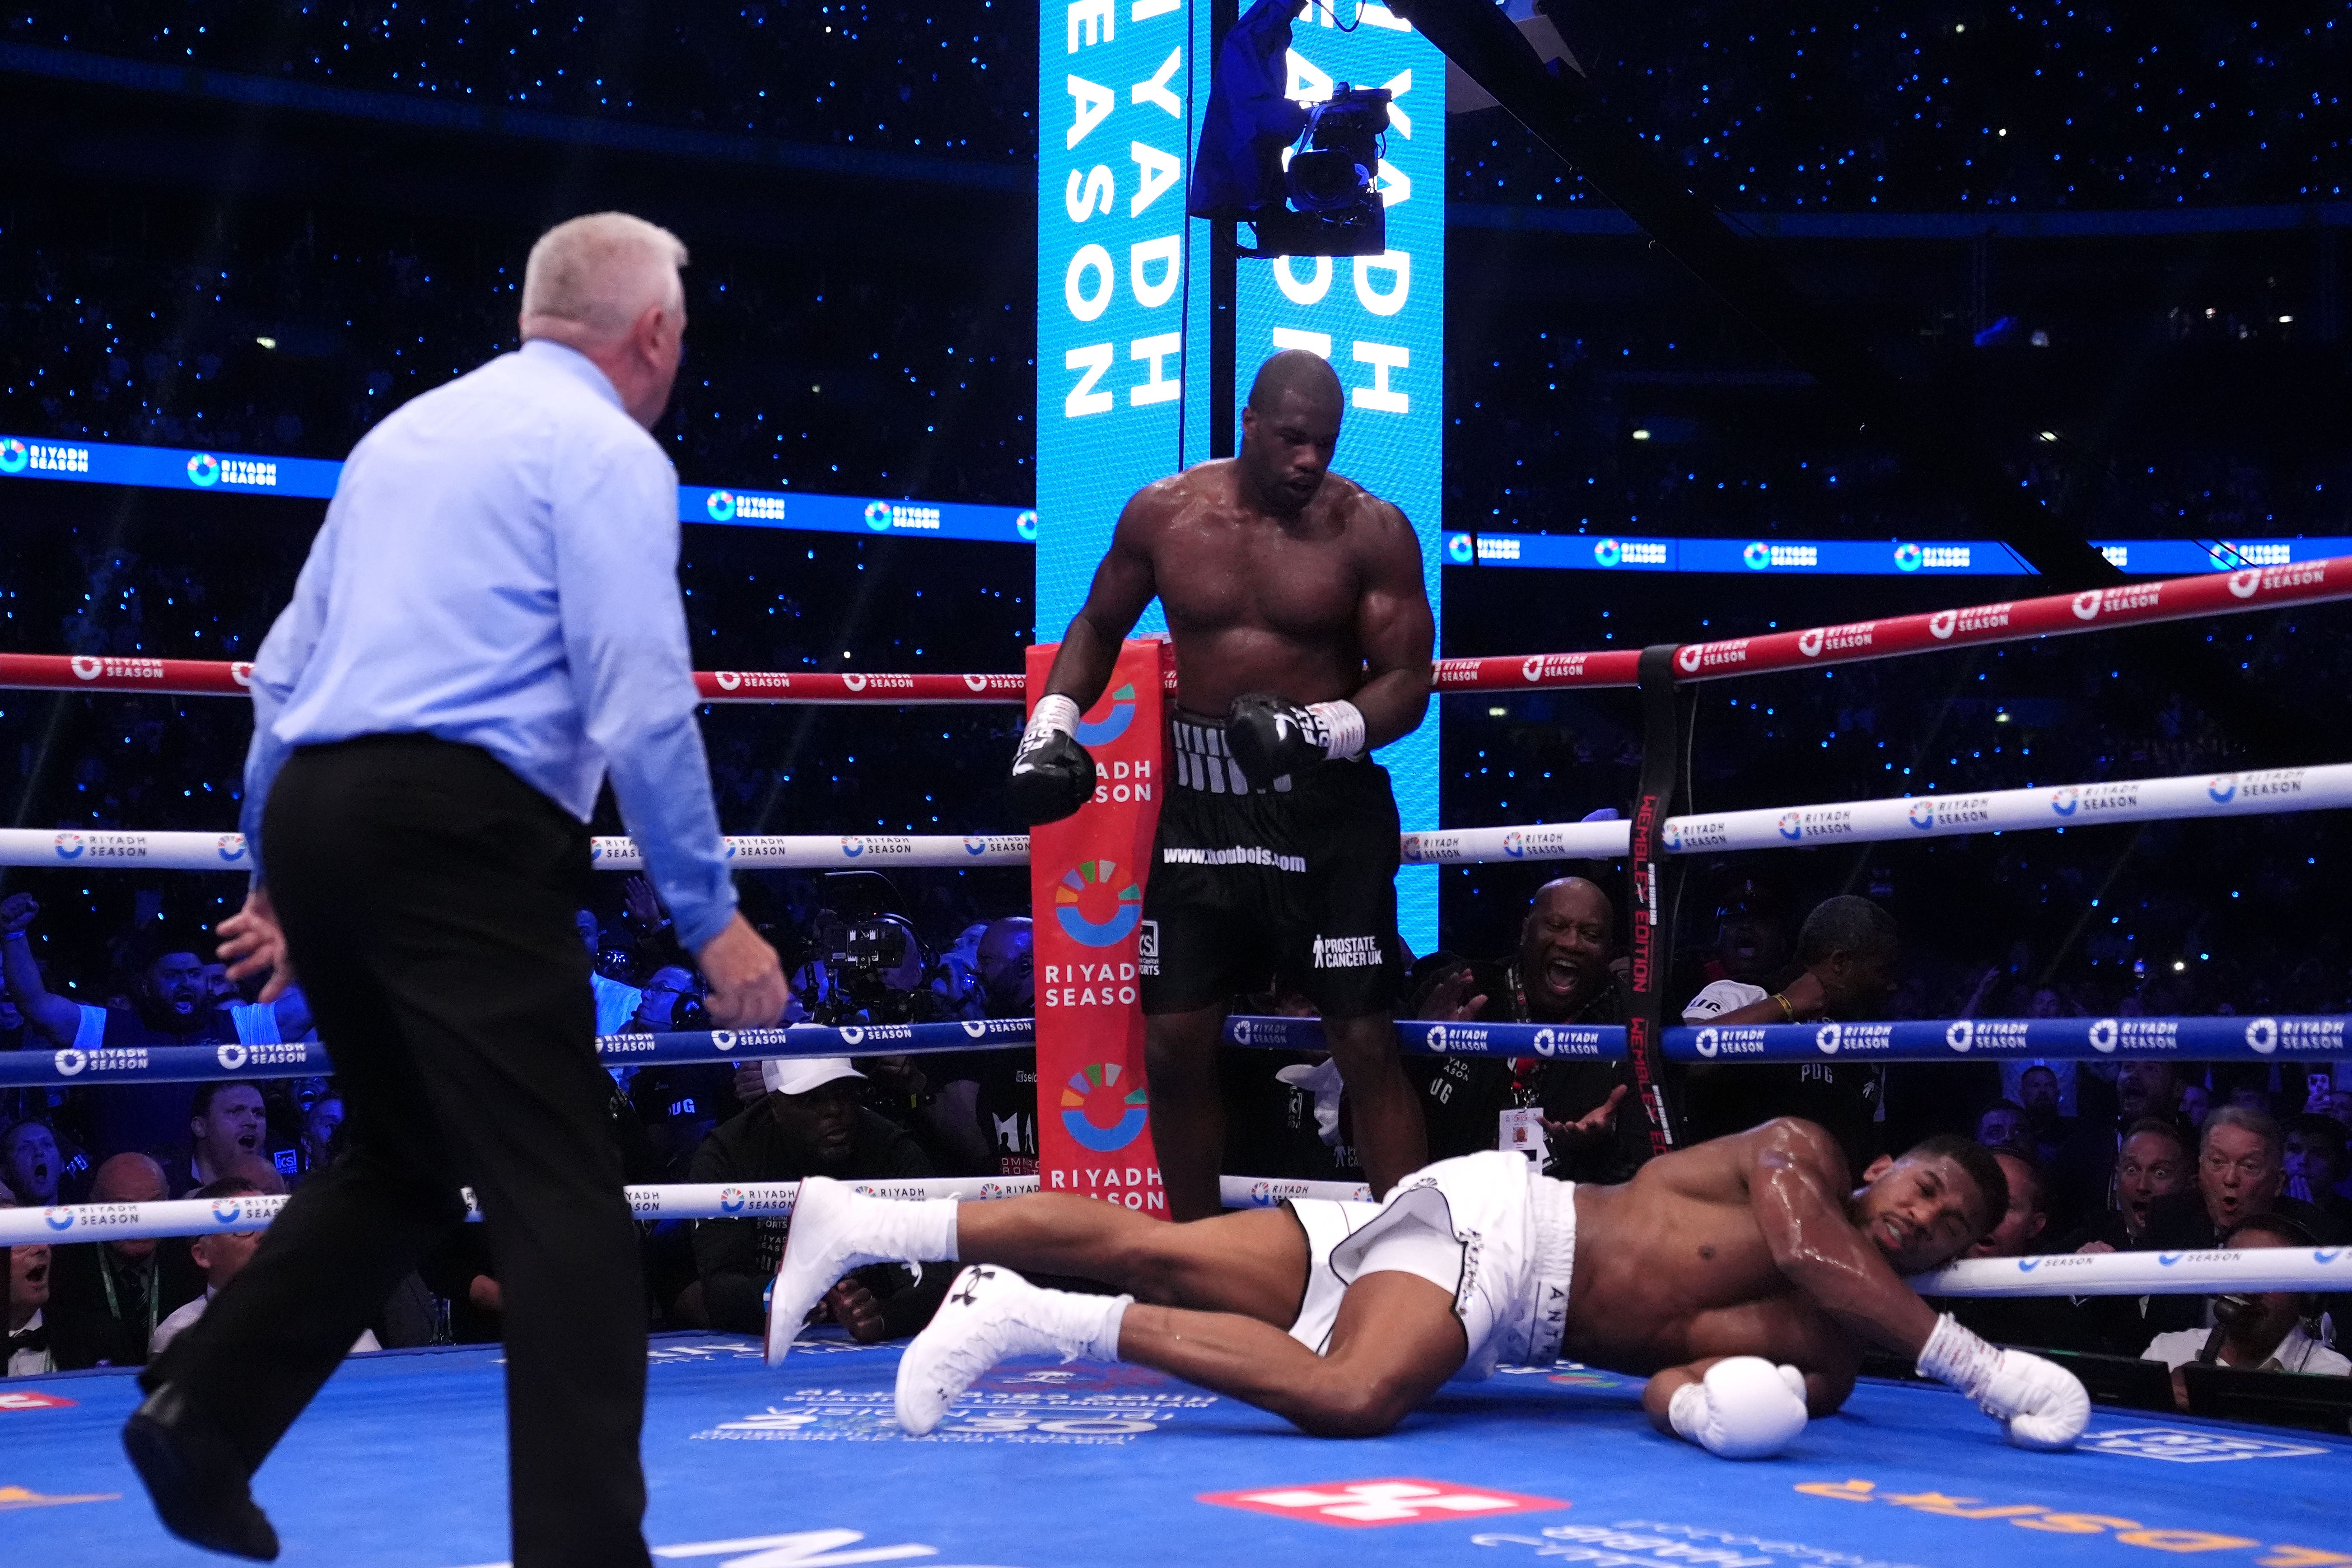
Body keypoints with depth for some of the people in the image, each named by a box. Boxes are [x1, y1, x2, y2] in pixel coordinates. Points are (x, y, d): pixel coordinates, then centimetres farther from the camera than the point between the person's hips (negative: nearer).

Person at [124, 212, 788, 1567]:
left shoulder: (407, 431, 20)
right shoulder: (608, 451, -2)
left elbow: (288, 665, 21)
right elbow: (643, 710, -11)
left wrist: (281, 873, 29)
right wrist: (712, 915, -5)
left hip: (316, 807, 8)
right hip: (460, 829, -8)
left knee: (404, 1160, 22)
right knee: (560, 1190, -5)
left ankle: (202, 1416, 19)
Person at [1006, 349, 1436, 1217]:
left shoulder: (1372, 530, -8)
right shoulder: (1164, 512, 0)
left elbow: (1406, 681, -8)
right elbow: (1099, 626, 16)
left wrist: (1321, 728, -25)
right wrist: (1052, 722, 2)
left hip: (1326, 803, -3)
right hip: (1200, 804, 3)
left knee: (1365, 1042, -4)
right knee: (1173, 1043, 6)